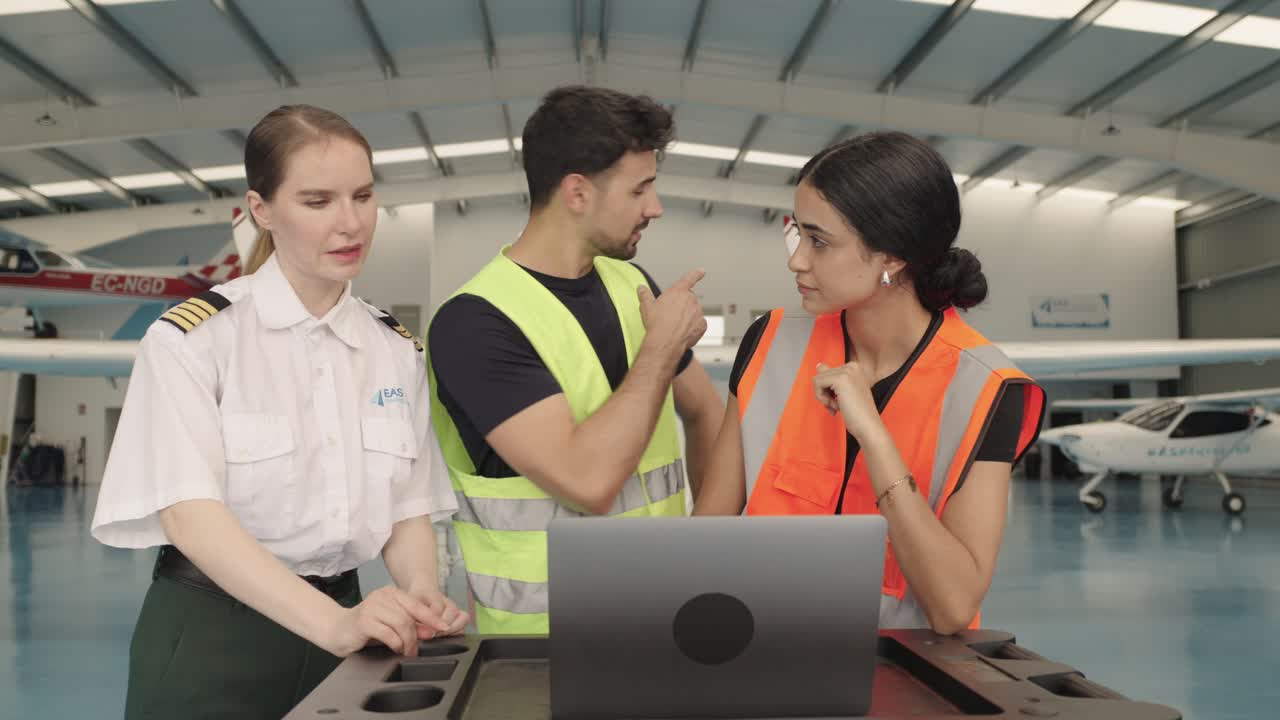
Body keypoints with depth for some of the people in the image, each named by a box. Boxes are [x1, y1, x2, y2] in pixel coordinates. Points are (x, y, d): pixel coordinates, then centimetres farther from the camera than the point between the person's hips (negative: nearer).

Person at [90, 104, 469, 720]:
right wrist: (334, 623, -32)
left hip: (341, 626, 4)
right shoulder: (191, 339, -11)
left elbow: (409, 506, 3)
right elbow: (189, 514, -20)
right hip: (212, 636, -4)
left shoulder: (398, 350, 2)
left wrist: (421, 597, -18)